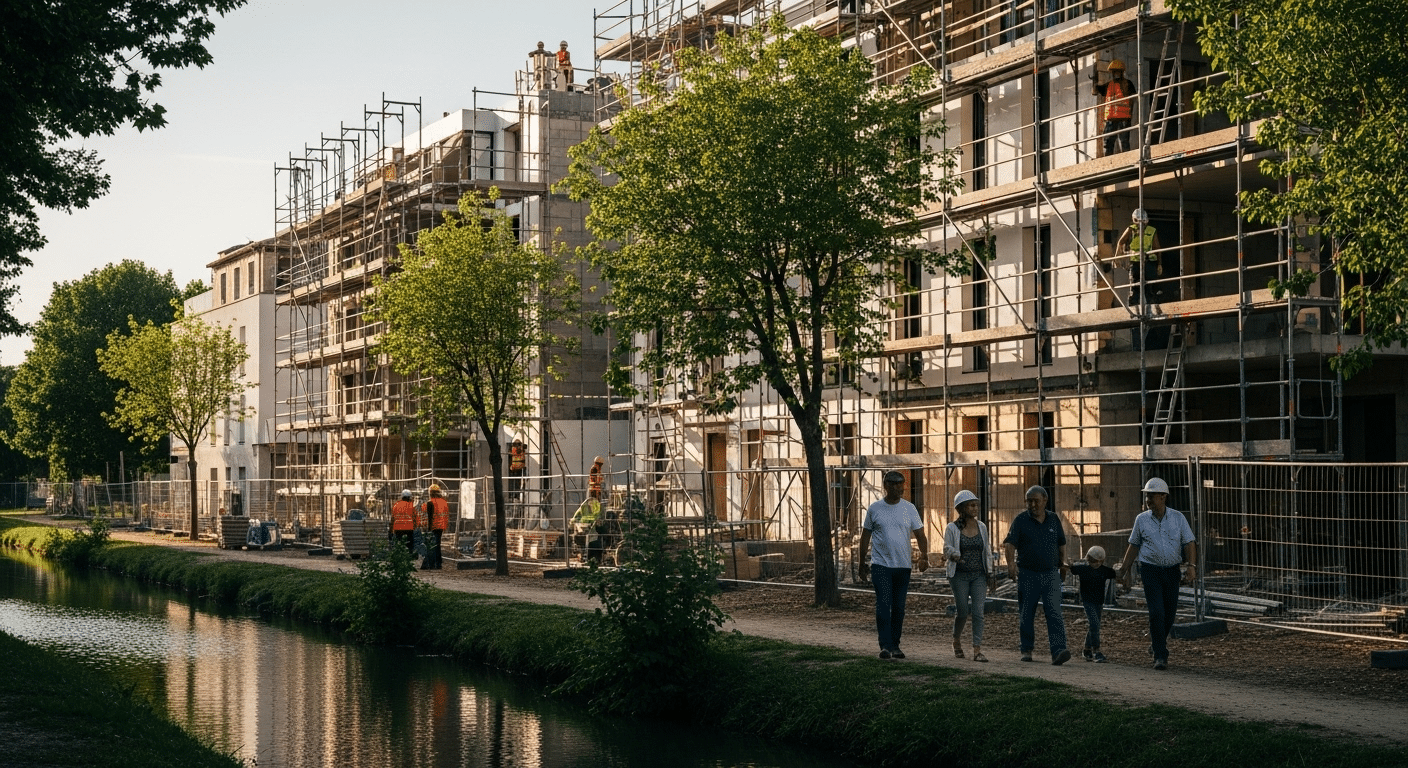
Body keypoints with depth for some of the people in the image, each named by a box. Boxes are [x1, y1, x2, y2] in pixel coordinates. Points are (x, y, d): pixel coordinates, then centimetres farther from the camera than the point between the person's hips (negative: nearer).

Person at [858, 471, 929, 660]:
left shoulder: (909, 508, 5)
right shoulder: (875, 509, 2)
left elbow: (920, 535, 4)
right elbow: (865, 536, 9)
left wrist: (924, 557, -12)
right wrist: (862, 563, 9)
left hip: (903, 566, 2)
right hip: (881, 565, -2)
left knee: (899, 608, 7)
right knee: (883, 605, -12)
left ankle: (895, 646, 16)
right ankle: (885, 646, -13)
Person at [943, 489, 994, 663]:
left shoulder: (981, 527, 8)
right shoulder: (952, 528, -3)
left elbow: (987, 552, 15)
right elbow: (947, 549, -10)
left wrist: (989, 573, 13)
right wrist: (955, 555, -32)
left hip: (979, 575, 3)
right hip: (959, 575, -3)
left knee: (978, 611, -8)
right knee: (962, 611, 0)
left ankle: (977, 650, -10)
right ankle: (957, 640, 28)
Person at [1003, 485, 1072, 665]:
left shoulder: (1054, 520, 9)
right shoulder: (1020, 520, -2)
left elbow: (1061, 544, 22)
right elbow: (1010, 544, -13)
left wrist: (1062, 563, 20)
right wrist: (1011, 563, -28)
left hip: (1051, 574, 1)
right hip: (1027, 574, -1)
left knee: (1054, 613, -11)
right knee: (1026, 615, 6)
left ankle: (1058, 651, -20)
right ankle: (1026, 650, 20)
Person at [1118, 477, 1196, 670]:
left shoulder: (1178, 518, 1)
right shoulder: (1142, 519, 2)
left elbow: (1189, 543, 0)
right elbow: (1134, 546, 10)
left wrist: (1191, 566, -13)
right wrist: (1126, 569, 11)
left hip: (1172, 570, 1)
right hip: (1150, 570, -1)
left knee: (1170, 613, 8)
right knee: (1156, 612, -12)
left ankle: (1157, 643, 34)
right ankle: (1160, 656, -9)